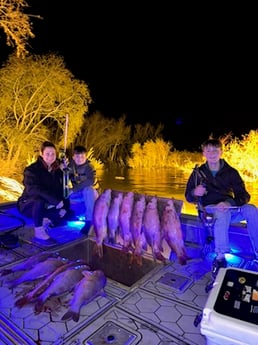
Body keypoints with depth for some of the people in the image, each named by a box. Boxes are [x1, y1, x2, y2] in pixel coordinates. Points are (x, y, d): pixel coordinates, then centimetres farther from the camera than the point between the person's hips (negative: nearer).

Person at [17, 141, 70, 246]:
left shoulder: (57, 170, -1)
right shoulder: (31, 170, -18)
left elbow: (61, 190, -2)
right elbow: (35, 190, -33)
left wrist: (62, 203, -19)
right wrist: (56, 201, -37)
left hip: (46, 205, 5)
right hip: (29, 205, -5)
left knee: (67, 203, -14)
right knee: (39, 200, -38)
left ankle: (46, 220, -7)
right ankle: (39, 233, -27)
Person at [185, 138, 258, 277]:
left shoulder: (231, 172, 2)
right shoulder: (198, 172, 1)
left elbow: (244, 195, -6)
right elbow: (189, 197, 4)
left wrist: (229, 203, -27)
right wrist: (195, 193, -22)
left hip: (230, 208, 2)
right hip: (210, 208, -2)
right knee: (222, 213, -37)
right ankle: (220, 257, -32)